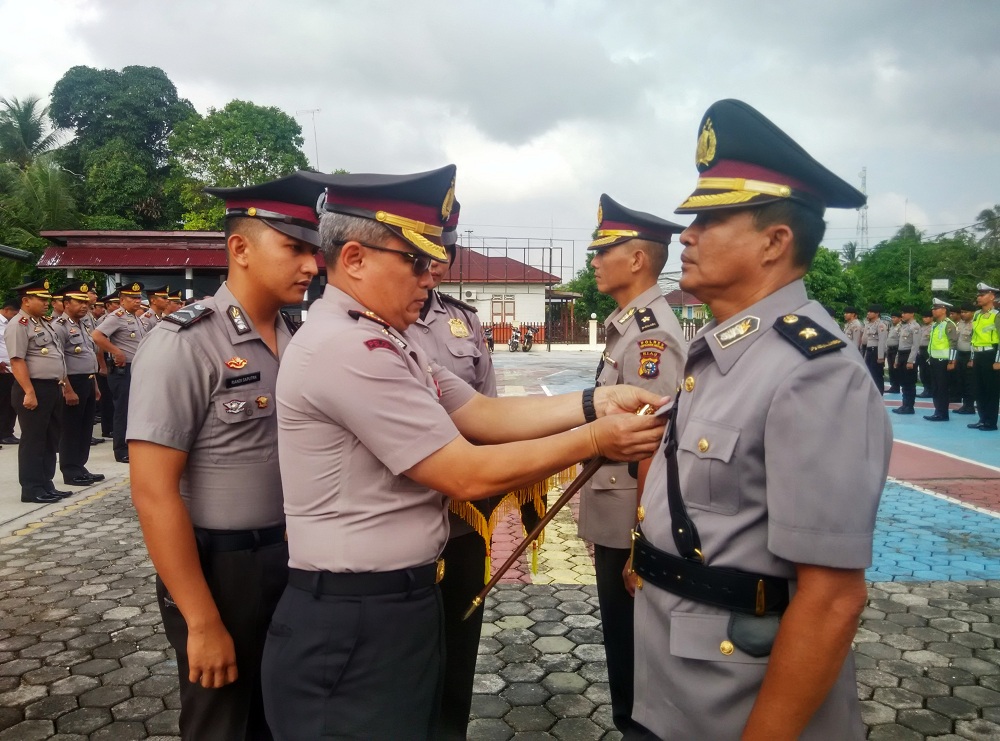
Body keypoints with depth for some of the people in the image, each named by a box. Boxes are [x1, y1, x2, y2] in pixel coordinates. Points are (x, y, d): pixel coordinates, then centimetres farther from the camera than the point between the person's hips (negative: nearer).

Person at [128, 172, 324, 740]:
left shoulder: (294, 342, 3)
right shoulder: (184, 344, -18)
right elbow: (153, 492, -19)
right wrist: (202, 622, -17)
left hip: (292, 559, 6)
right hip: (220, 567, -6)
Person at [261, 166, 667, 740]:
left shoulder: (388, 341, 10)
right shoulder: (347, 347, -23)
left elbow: (484, 415, 6)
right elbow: (470, 476, -22)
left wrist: (596, 402, -2)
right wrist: (595, 440, -13)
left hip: (402, 599, 10)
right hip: (355, 622, -9)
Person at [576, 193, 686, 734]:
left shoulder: (652, 333, -21)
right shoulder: (627, 325, 10)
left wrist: (641, 535, -20)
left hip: (629, 522, -10)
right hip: (613, 517, 10)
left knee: (633, 644, 7)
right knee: (622, 637, 21)